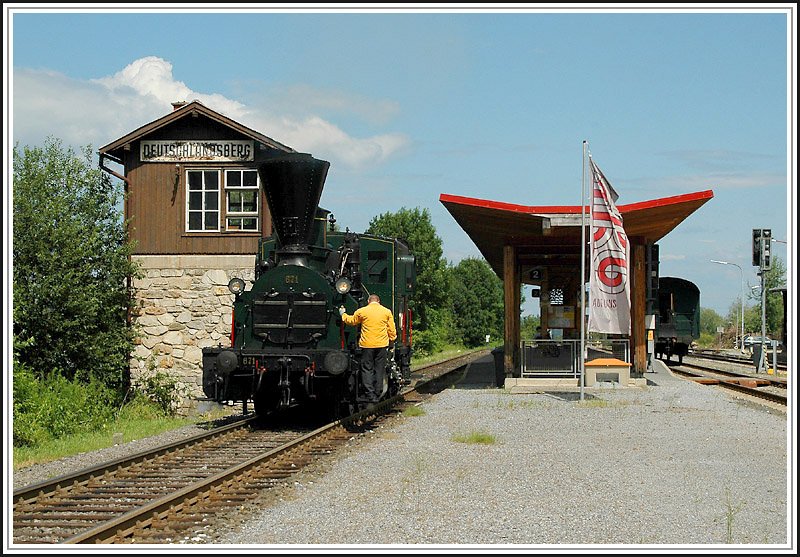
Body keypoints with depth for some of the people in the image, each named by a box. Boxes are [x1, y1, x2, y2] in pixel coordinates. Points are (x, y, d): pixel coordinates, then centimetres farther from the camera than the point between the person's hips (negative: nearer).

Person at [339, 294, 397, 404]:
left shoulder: (361, 311, 0)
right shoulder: (387, 312, 3)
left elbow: (351, 321, 17)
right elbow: (391, 329, 6)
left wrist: (343, 314, 34)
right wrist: (392, 340, 20)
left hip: (367, 345, -2)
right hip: (382, 345, 2)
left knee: (367, 370, 2)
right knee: (379, 370, 9)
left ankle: (370, 396, -6)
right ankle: (377, 394, 11)